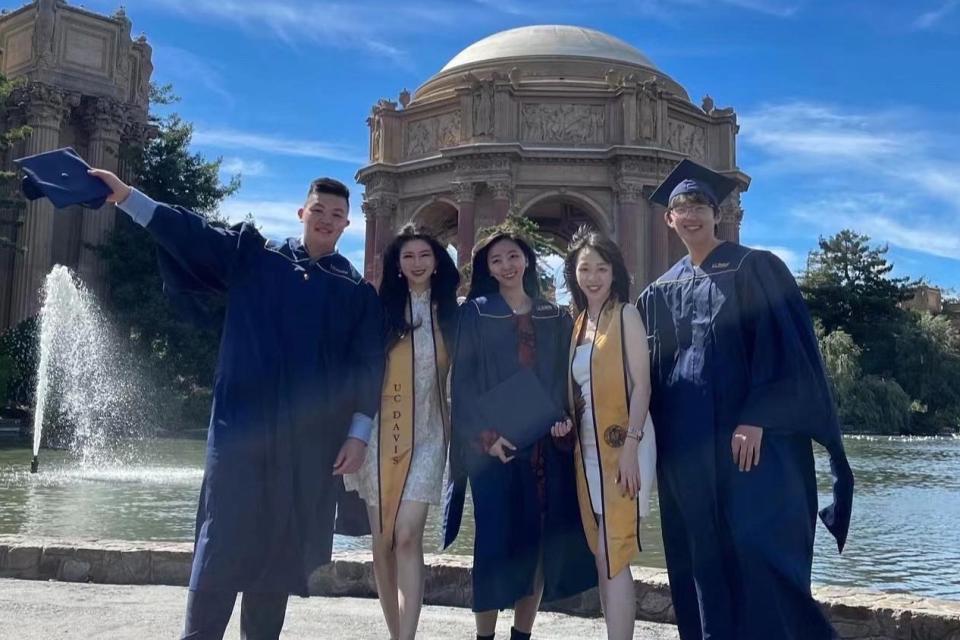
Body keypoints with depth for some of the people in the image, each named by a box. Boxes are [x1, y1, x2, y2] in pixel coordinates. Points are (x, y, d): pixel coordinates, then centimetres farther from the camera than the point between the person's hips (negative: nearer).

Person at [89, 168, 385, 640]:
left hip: (311, 439, 1)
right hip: (242, 425, -1)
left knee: (281, 546, 8)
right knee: (223, 539, -2)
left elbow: (368, 366, 5)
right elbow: (192, 232, 1)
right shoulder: (253, 257, 8)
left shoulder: (357, 292, 8)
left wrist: (358, 434, -3)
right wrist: (125, 196, -9)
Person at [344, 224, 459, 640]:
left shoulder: (450, 314, 7)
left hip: (426, 434, -1)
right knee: (382, 540, 6)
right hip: (381, 431, 1)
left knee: (407, 536, -12)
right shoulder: (382, 309, 4)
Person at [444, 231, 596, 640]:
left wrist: (564, 418, -5)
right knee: (495, 538, -3)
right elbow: (461, 380, -2)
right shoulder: (475, 313, 4)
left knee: (539, 539, 3)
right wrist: (484, 434, -13)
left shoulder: (554, 318, 13)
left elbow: (566, 376, 13)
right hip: (494, 443, -3)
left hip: (546, 442, 3)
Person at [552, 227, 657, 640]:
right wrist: (563, 418, -3)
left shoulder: (626, 315, -6)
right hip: (587, 448, 7)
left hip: (621, 446, -7)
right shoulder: (578, 323, 13)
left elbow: (641, 385, -12)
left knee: (615, 555, -8)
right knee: (602, 556, 11)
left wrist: (631, 447, -20)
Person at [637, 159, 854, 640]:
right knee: (703, 556, 8)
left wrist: (755, 419, -19)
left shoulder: (756, 269, -1)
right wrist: (655, 434, 7)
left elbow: (782, 346, -9)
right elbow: (653, 367, 16)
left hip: (751, 432, -5)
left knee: (759, 549, -8)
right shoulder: (660, 292, 14)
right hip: (685, 438, 5)